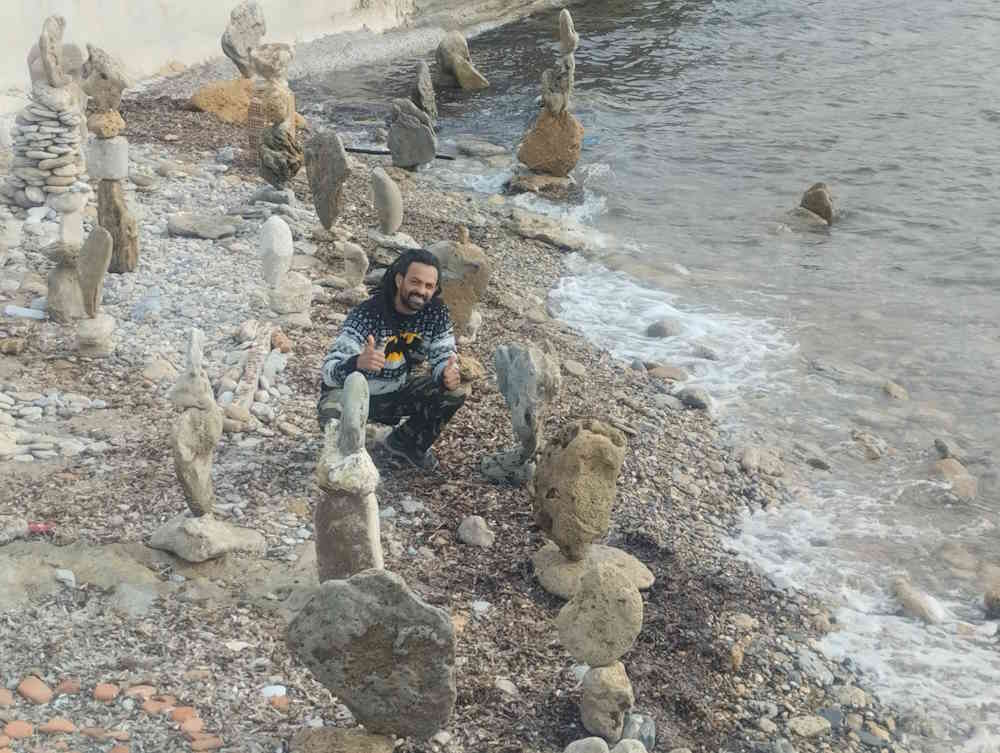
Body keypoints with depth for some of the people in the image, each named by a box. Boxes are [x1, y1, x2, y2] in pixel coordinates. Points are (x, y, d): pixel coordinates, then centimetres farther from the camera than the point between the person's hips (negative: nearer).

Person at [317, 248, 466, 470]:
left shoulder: (436, 313, -12)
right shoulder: (366, 315, -29)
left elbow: (443, 358, -5)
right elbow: (330, 371, -36)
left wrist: (449, 375, -31)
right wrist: (358, 363, -60)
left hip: (396, 393, 5)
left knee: (456, 393, -12)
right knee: (333, 418, -37)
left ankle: (405, 442, 13)